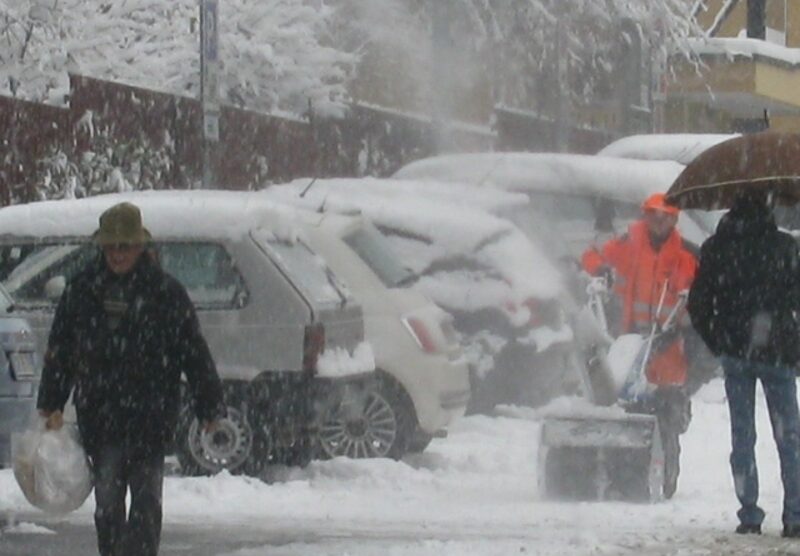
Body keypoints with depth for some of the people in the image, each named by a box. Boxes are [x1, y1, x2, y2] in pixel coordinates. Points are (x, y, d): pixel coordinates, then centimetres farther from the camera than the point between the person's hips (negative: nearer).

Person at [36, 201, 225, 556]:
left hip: (150, 418, -2)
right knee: (107, 500, 4)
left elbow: (195, 353, 2)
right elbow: (59, 351, 12)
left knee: (146, 500, -1)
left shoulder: (165, 292, 0)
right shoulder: (83, 290, 7)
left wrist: (210, 407, 0)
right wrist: (51, 404, 8)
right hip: (99, 417, 2)